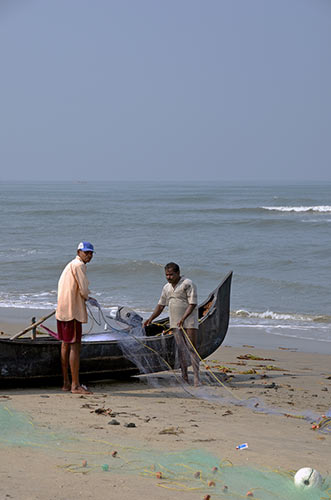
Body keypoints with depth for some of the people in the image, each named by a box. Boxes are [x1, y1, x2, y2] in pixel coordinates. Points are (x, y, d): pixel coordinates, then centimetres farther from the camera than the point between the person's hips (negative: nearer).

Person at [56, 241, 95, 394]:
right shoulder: (79, 265, -12)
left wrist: (84, 296, 13)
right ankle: (75, 385, -10)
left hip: (62, 311, 10)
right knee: (75, 346, -9)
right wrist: (86, 296, 6)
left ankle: (66, 382, 20)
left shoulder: (70, 265, 19)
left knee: (65, 345, 13)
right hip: (72, 311, -10)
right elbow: (84, 290, -17)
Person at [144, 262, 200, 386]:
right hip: (175, 323, 6)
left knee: (192, 348, -9)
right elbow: (160, 305, 19)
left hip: (189, 321, -6)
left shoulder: (188, 284, -10)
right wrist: (150, 319, 10)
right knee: (180, 349, 4)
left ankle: (196, 377, -10)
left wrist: (183, 318, -26)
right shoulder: (167, 287, 12)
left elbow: (192, 304, -16)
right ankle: (184, 377, 8)